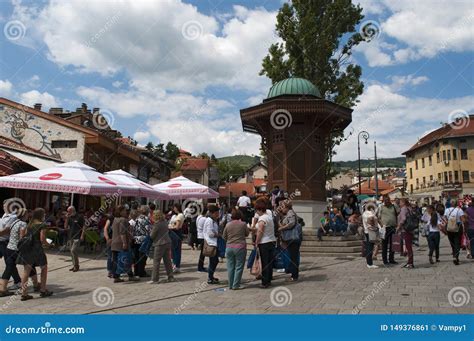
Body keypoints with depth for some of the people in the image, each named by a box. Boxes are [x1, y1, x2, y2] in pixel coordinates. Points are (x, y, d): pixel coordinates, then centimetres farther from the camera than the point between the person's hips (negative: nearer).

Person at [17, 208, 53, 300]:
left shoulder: (29, 225, 11)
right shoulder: (42, 225, -8)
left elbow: (24, 236, 10)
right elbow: (42, 240, -13)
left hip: (26, 249, 6)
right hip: (36, 248, -6)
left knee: (26, 271, 8)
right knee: (44, 268, 12)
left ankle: (24, 293, 9)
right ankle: (43, 290, 18)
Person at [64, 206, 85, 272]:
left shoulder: (79, 217, -6)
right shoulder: (69, 218, 12)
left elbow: (83, 226, -7)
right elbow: (65, 227, 9)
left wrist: (82, 235, -15)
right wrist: (67, 219, -1)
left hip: (77, 237, -7)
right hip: (71, 237, 7)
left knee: (73, 250, -15)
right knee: (72, 251, 10)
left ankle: (76, 266, -4)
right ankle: (74, 265, 20)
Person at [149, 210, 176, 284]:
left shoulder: (157, 224, -14)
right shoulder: (165, 222, 6)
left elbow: (152, 235, -7)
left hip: (159, 244, -7)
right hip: (168, 242, 7)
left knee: (156, 262, 2)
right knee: (167, 261, 13)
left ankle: (154, 279, 4)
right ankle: (170, 277, 17)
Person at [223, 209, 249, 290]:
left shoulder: (228, 225, -1)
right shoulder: (243, 224, -6)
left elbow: (224, 237, 8)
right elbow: (247, 234, 8)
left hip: (229, 247, 3)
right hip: (240, 247, -3)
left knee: (230, 267, 10)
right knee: (239, 267, 5)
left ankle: (231, 285, 17)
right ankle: (236, 285, 6)